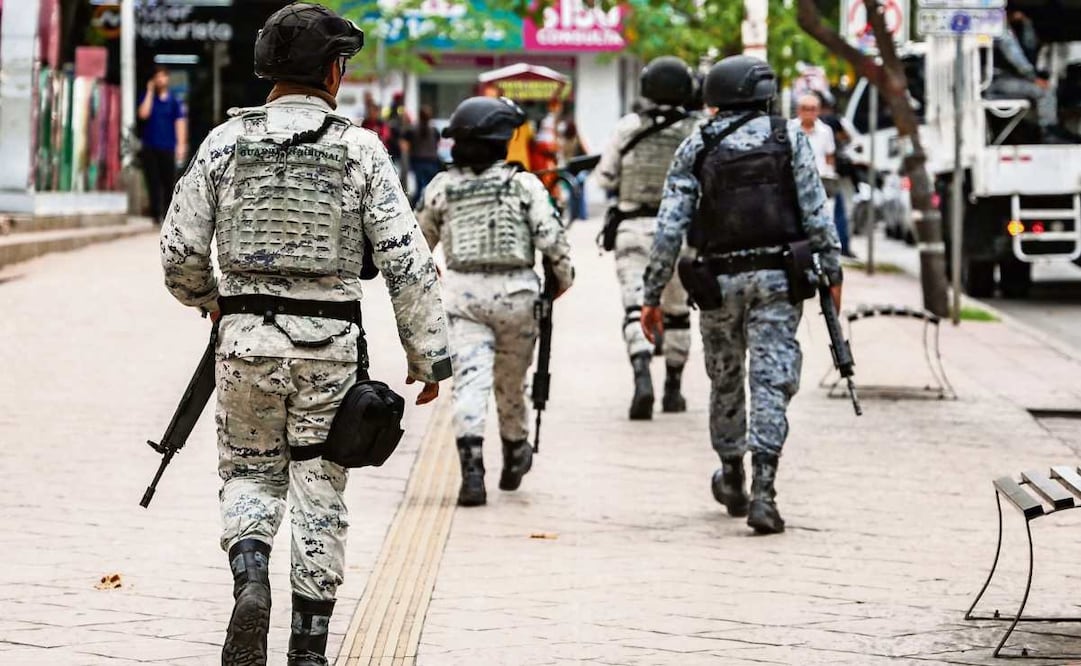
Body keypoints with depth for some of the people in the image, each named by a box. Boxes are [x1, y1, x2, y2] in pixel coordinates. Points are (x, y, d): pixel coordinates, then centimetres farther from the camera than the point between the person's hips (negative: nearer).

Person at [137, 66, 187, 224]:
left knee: (169, 182, 0)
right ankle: (156, 214, 1)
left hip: (167, 147, -1)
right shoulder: (148, 97, 8)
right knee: (153, 182, -2)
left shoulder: (173, 100, 6)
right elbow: (143, 114, -9)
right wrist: (150, 92, -6)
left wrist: (181, 145, -6)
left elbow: (180, 122, 3)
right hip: (150, 147, 1)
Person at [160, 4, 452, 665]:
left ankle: (251, 579, -12)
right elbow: (407, 260, -8)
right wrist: (429, 355, 0)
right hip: (330, 343, -1)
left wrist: (209, 300, 24)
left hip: (246, 337, 1)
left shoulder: (226, 141, 1)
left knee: (249, 474, 17)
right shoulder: (360, 149, -4)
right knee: (319, 491, 9)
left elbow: (179, 250, 2)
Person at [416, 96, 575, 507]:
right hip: (515, 289, 0)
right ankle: (515, 455, 37)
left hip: (462, 291, 0)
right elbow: (550, 237, -9)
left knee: (470, 379, -6)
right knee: (511, 380, 17)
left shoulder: (442, 187, 4)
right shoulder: (523, 184, -3)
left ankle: (471, 465, -20)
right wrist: (563, 276, 8)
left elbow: (421, 240, 16)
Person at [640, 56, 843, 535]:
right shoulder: (789, 140, 1)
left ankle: (731, 477, 33)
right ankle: (762, 491, -14)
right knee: (771, 380, -3)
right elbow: (816, 213, -3)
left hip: (720, 280, 1)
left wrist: (652, 294, 2)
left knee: (725, 379, 18)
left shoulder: (696, 149, 2)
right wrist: (831, 271, 3)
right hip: (778, 278, -1)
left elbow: (670, 227, -2)